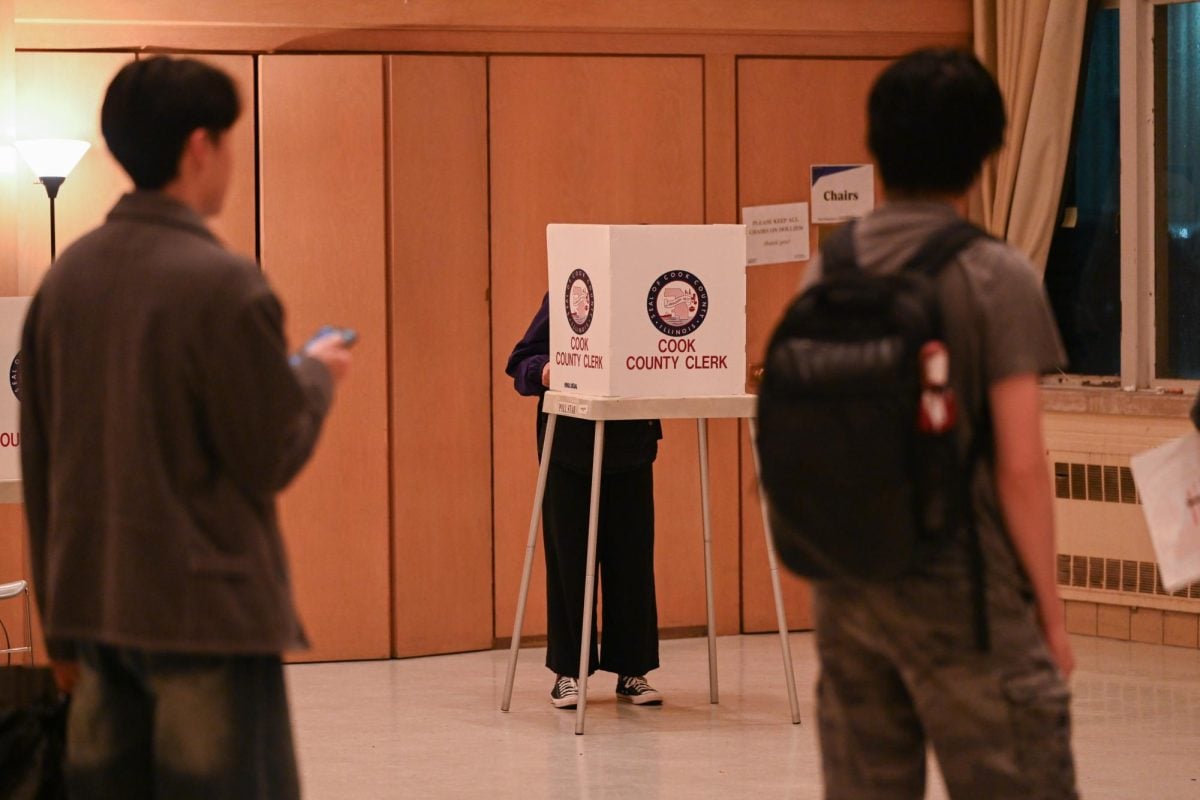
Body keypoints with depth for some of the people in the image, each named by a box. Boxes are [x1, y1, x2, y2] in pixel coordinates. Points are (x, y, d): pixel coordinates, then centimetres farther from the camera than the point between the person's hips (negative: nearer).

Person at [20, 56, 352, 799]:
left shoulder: (66, 277, 6)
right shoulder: (223, 284, -15)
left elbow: (40, 462, 11)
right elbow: (271, 458, -11)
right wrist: (317, 375, 9)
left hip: (93, 603, 7)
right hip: (206, 612, -7)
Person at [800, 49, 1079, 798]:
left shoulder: (829, 271, 5)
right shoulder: (998, 278, -10)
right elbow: (1020, 467, -13)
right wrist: (1050, 610, -4)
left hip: (847, 592, 6)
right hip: (963, 597, -6)